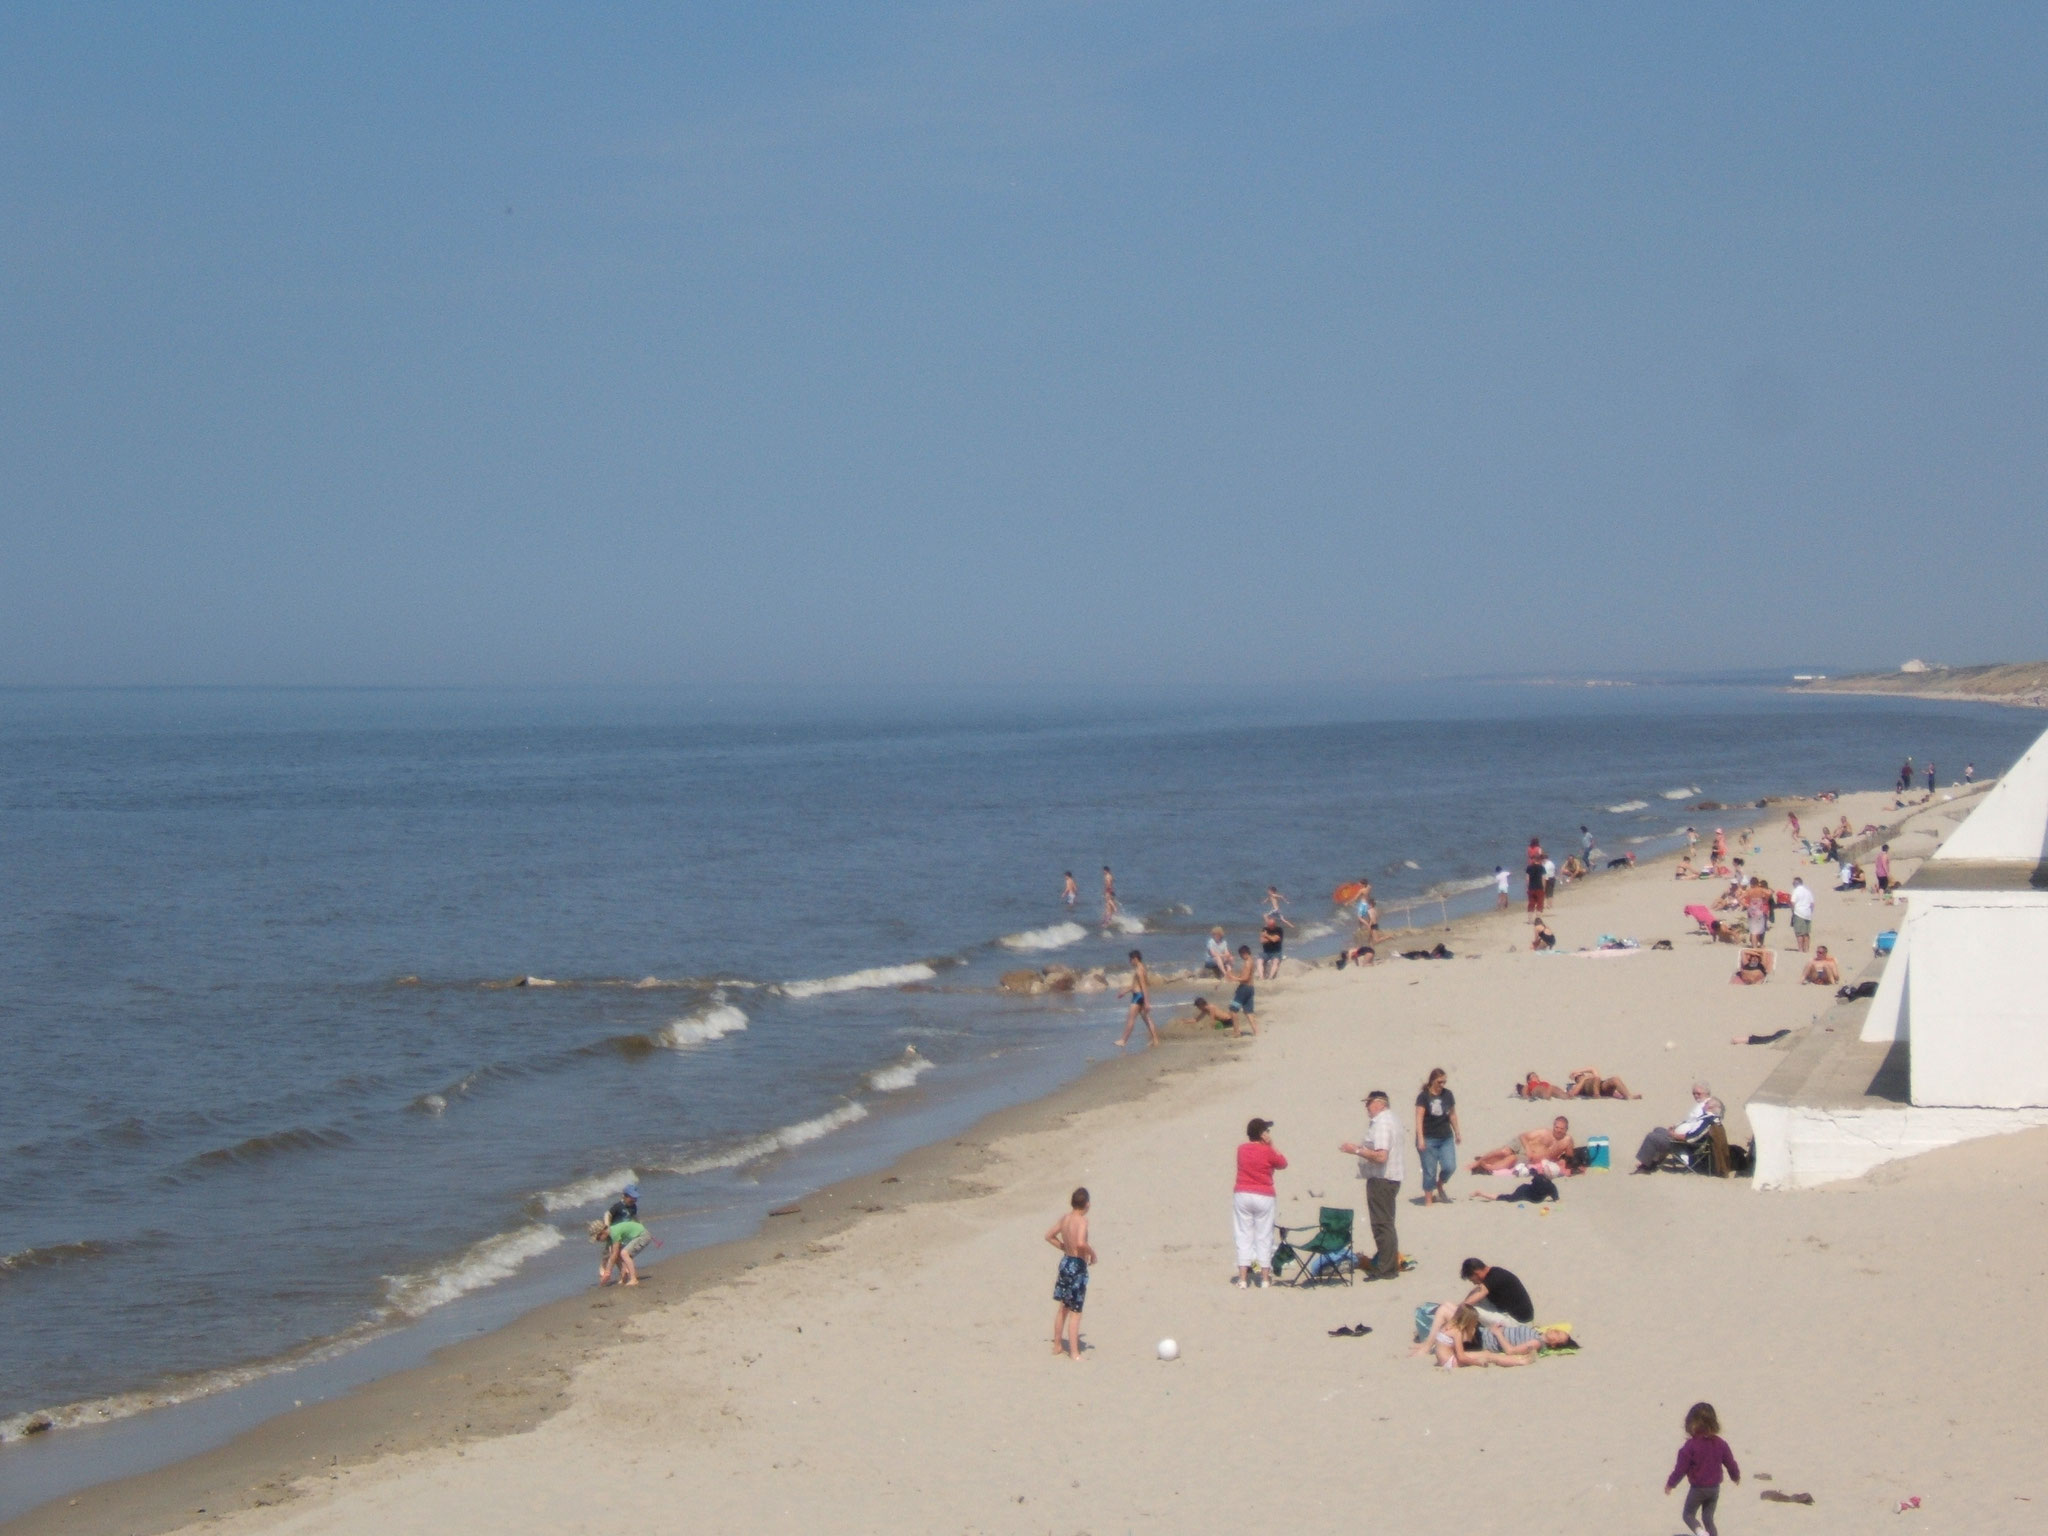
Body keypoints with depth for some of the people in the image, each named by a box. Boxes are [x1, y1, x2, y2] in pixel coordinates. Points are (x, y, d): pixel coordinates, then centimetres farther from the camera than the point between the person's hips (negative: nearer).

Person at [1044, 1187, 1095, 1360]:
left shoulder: (1065, 1218, 2)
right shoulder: (1082, 1220, -19)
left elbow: (1049, 1236, 14)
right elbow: (1081, 1243, -35)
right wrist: (1092, 1253, -17)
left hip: (1065, 1262, 7)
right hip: (1078, 1266, -7)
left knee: (1063, 1308, 20)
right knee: (1075, 1312, -1)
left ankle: (1057, 1345, 29)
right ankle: (1074, 1352, 1)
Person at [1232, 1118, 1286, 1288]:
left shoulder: (1241, 1149, 5)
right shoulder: (1268, 1152, -8)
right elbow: (1282, 1163, 7)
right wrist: (1273, 1146, 10)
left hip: (1242, 1195, 3)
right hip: (1263, 1197, -3)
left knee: (1243, 1236, 4)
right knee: (1264, 1237, 5)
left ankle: (1243, 1279, 0)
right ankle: (1265, 1278, 7)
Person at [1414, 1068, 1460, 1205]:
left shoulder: (1448, 1095, 6)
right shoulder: (1423, 1096, -9)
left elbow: (1452, 1114, 18)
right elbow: (1419, 1118, -14)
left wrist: (1457, 1133, 21)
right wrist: (1420, 1139, -21)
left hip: (1446, 1138, 4)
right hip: (1428, 1139, -4)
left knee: (1450, 1167, -6)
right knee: (1430, 1171, -1)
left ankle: (1439, 1185, 23)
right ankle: (1428, 1201, 9)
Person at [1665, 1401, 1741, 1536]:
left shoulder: (1690, 1446, -18)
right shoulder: (1720, 1444, -4)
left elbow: (1681, 1467, -15)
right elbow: (1730, 1463, 6)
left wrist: (1670, 1483, -1)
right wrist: (1736, 1476, 28)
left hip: (1697, 1488, -5)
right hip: (1714, 1488, 5)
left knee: (1689, 1515, 10)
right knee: (1708, 1518, 16)